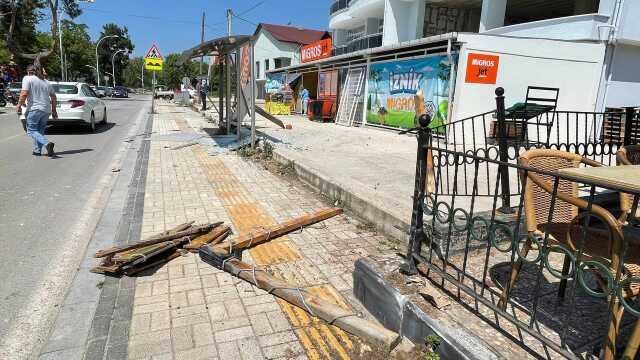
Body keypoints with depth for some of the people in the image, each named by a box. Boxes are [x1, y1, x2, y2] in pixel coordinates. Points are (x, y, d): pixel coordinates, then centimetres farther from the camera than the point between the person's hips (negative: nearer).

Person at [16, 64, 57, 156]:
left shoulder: (27, 78, -1)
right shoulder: (46, 82, 16)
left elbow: (24, 94, -13)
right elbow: (53, 96, 18)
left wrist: (19, 105, -4)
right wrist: (54, 110, 24)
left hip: (34, 109, -6)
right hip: (46, 110, 6)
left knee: (32, 130, -2)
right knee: (40, 130, 16)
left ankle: (47, 143, -25)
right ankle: (37, 150, 17)